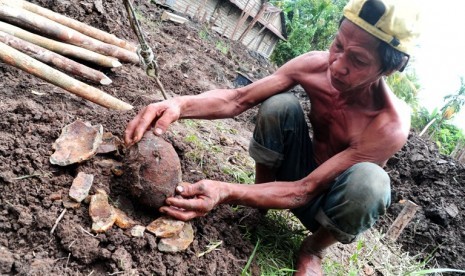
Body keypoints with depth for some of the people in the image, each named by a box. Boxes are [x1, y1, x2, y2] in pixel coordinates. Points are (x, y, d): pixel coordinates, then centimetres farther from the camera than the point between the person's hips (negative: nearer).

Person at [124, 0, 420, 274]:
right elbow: (238, 99, -21)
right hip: (300, 174, 2)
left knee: (369, 180, -38)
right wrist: (181, 104, -41)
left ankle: (314, 248, -7)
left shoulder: (390, 126, -33)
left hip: (327, 201, -2)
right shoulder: (315, 64, -21)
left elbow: (307, 191, -34)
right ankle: (263, 189, 0)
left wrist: (227, 193, -46)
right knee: (279, 105, -25)